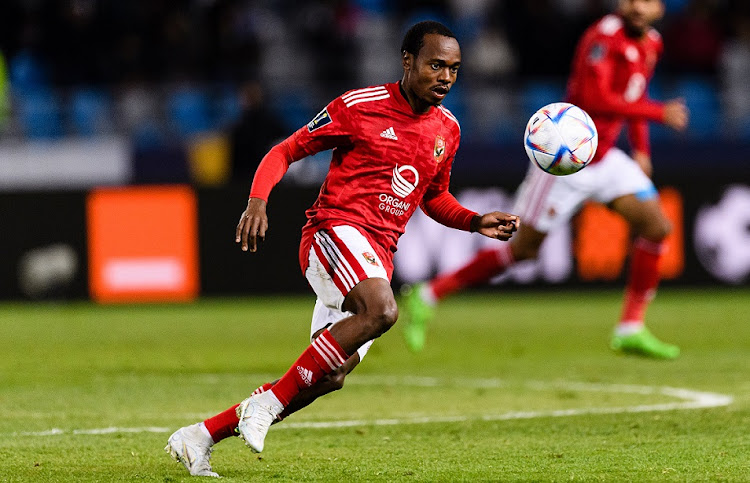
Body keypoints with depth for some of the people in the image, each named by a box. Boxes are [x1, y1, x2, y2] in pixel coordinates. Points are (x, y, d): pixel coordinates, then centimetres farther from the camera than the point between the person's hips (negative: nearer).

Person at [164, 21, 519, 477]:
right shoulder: (359, 106, -5)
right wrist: (258, 200, -17)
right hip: (336, 229, -7)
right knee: (381, 310, -36)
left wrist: (476, 222, 10)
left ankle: (200, 436, 15)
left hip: (377, 257, 7)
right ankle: (270, 401, -24)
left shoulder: (447, 130, 13)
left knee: (328, 378, 2)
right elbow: (285, 151, 1)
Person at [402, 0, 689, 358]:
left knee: (656, 227, -4)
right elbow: (594, 99, -30)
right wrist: (658, 113, -27)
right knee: (523, 248, -4)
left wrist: (640, 149, 14)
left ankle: (631, 330, 3)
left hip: (604, 157, 8)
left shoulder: (650, 43, 8)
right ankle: (426, 296, 8)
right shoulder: (604, 36, -19)